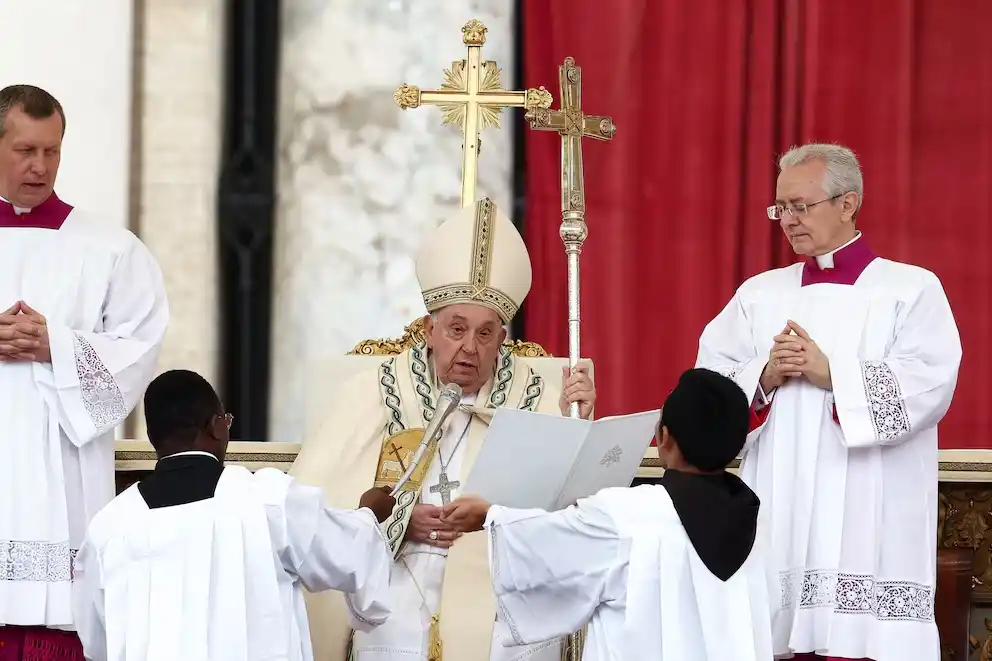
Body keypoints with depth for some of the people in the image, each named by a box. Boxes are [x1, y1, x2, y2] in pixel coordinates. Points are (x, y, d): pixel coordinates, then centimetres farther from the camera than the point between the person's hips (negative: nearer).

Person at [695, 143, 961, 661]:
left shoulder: (911, 289, 3)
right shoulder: (758, 294, 16)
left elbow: (927, 387, -10)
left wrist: (831, 374, -14)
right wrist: (764, 378, -8)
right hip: (778, 520, 4)